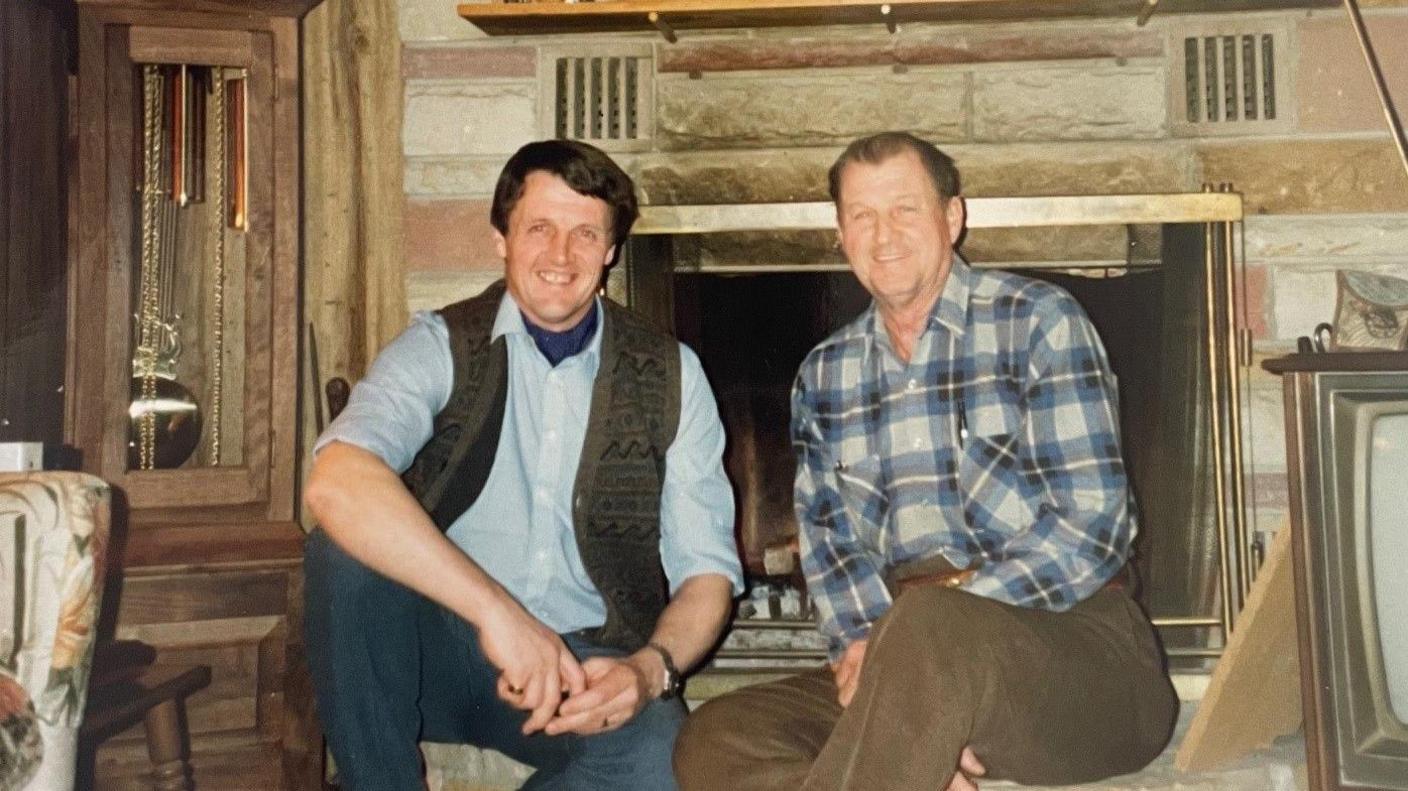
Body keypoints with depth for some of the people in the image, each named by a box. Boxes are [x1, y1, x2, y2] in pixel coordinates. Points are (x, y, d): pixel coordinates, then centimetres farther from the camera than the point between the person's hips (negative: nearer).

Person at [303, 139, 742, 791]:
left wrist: (652, 667, -20)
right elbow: (336, 483, -25)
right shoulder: (442, 347, -5)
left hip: (587, 663, 0)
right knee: (348, 553, -29)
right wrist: (495, 609, -34)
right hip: (443, 649, 0)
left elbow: (707, 567, 1)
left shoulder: (671, 376, 1)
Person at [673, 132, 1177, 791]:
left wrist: (939, 622, -17)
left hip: (1071, 636, -4)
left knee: (930, 628, -39)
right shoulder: (823, 376, 14)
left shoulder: (1039, 321, 0)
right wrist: (864, 644, -15)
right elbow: (829, 545, 6)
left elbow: (1093, 524, -8)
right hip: (903, 658, 5)